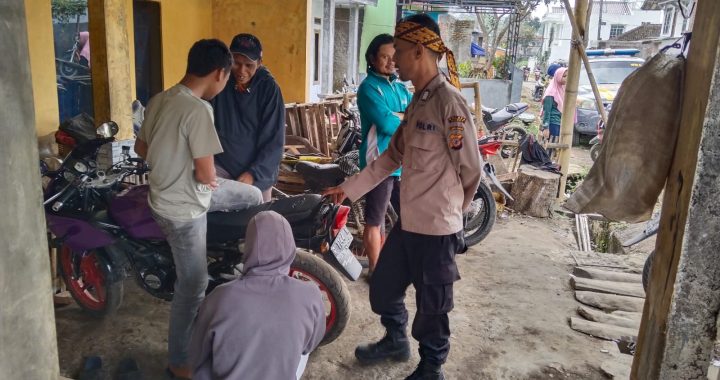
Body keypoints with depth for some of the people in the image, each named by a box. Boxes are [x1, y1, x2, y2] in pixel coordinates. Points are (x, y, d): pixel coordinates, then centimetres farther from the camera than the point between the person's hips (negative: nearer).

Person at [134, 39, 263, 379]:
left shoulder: (159, 100, 1)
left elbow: (141, 148, 13)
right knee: (192, 287, 6)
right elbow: (206, 174, -26)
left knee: (252, 197, 20)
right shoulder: (197, 109, -26)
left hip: (166, 193, 9)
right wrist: (211, 179, -4)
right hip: (183, 210, -9)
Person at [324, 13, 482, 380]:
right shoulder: (417, 102, 10)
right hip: (407, 222, 9)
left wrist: (450, 209, 2)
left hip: (436, 228, -8)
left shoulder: (449, 102, -18)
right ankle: (395, 340, 47)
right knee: (382, 287, 22)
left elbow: (470, 169, -14)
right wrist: (349, 187, 14)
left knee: (431, 308, 10)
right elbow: (392, 156, 16)